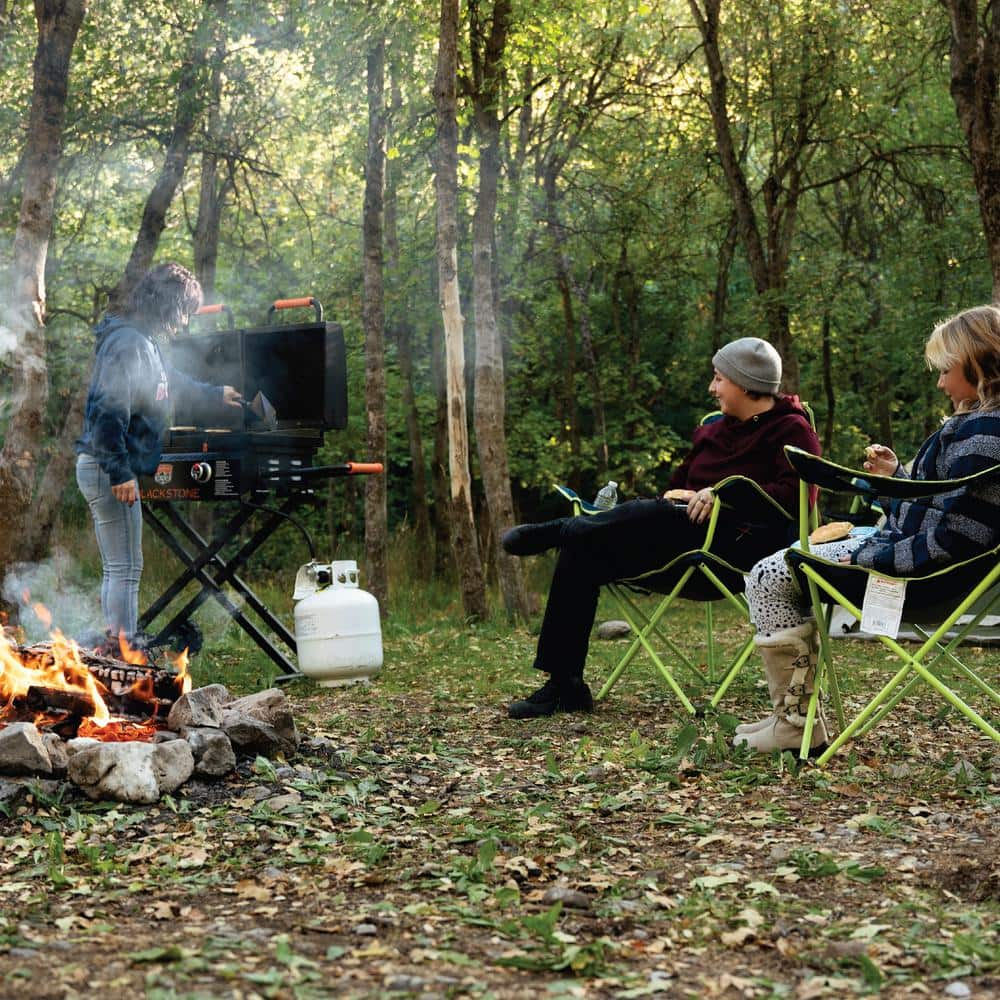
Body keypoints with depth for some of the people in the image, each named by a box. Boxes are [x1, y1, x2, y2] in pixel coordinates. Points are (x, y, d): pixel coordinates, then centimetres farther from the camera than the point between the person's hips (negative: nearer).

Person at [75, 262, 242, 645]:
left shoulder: (144, 343, 16)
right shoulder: (128, 343, -17)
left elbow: (175, 384, 36)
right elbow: (109, 411, -25)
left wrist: (215, 396, 48)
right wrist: (119, 472, -25)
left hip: (104, 469, 11)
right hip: (106, 469, -11)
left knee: (116, 569, 15)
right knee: (125, 569, -6)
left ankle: (116, 645, 22)